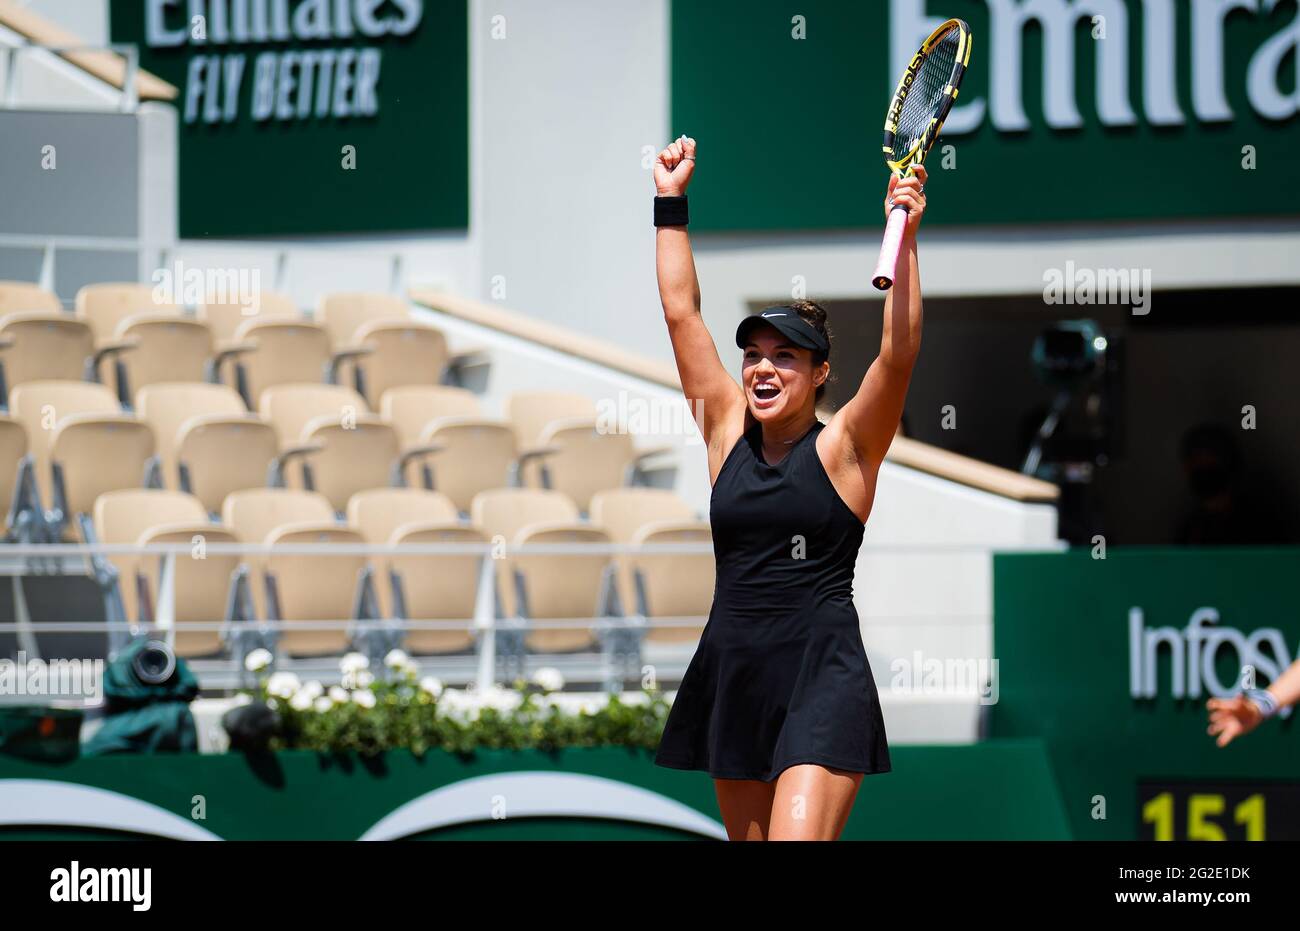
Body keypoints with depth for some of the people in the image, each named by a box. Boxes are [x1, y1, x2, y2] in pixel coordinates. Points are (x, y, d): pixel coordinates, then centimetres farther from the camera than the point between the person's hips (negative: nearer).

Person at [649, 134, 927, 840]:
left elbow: (899, 352, -15)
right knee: (750, 838, 8)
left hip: (822, 681, -6)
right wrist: (670, 202, 10)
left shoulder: (844, 444, -1)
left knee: (797, 838, -21)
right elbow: (681, 312, 11)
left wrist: (904, 237, -23)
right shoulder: (728, 430, 10)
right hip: (732, 671, 6)